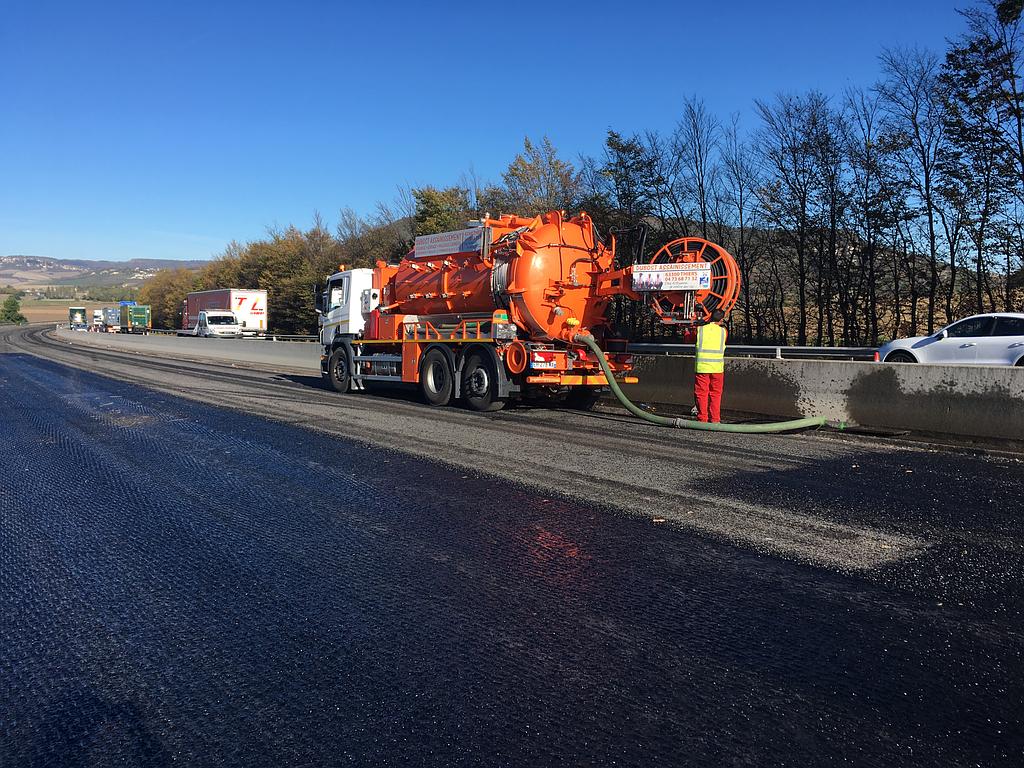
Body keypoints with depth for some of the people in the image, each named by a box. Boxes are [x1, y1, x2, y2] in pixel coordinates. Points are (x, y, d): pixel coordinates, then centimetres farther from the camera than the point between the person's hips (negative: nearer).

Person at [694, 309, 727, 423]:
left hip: (701, 367, -1)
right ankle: (714, 419, 9)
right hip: (717, 367, 1)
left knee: (701, 393, 5)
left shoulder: (700, 330, 0)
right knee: (715, 394, 9)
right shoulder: (723, 331, 4)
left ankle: (702, 419, 4)